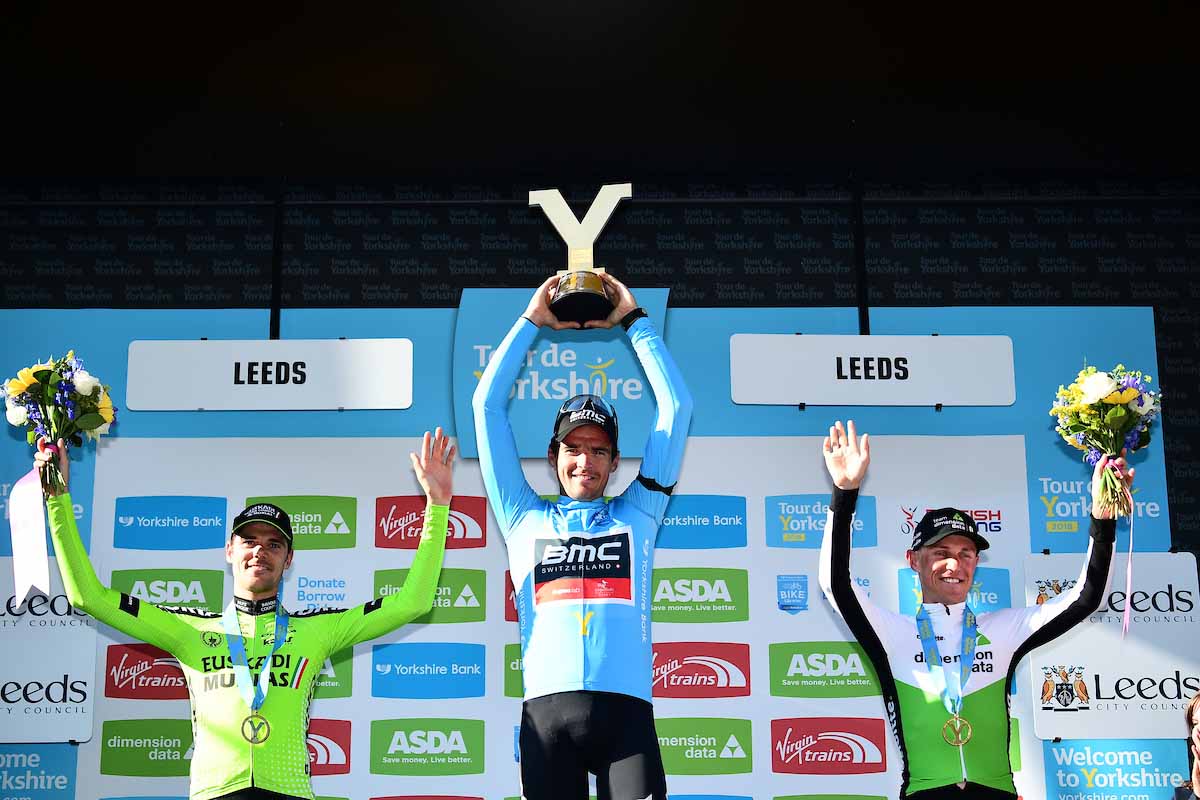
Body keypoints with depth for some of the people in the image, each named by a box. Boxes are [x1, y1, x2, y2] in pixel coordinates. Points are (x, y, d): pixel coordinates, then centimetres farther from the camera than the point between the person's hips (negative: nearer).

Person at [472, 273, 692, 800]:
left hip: (625, 709, 0)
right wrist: (532, 321, 25)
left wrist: (633, 320, 25)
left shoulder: (636, 515, 20)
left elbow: (676, 405, 21)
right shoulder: (525, 519, 21)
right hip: (547, 711, 0)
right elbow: (487, 405, 21)